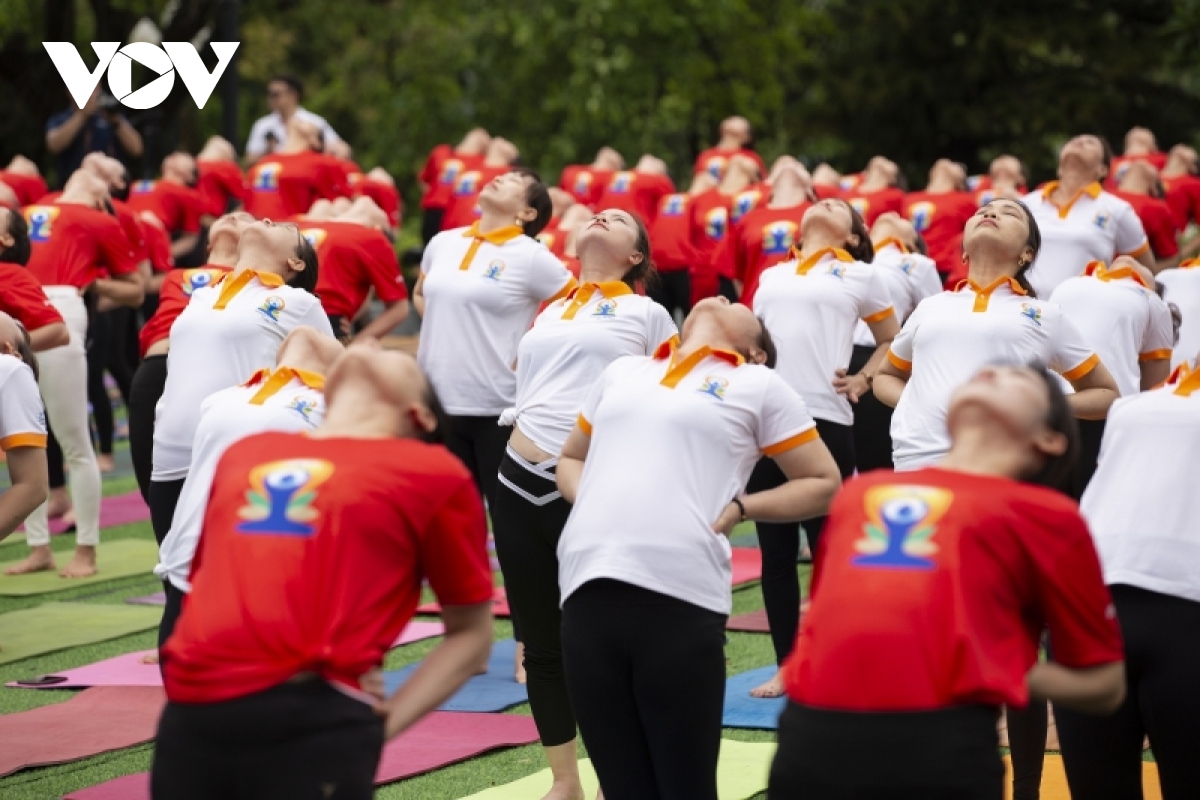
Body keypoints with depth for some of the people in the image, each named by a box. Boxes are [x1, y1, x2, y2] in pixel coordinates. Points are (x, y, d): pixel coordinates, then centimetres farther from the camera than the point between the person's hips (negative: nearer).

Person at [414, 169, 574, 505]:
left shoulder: (531, 257, -8)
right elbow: (420, 293, 29)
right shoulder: (443, 242, 10)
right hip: (438, 403, 6)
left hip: (496, 409, -5)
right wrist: (440, 332, 12)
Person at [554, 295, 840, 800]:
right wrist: (589, 501, 11)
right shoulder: (622, 371, 24)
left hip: (681, 596, -4)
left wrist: (740, 507, -1)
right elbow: (572, 457, 33)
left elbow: (823, 483, 13)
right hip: (589, 588, 4)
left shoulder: (758, 385, 13)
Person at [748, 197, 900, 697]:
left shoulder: (860, 275, 9)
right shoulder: (771, 276, 19)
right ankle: (786, 666, 13)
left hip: (825, 421, -4)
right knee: (775, 551, 5)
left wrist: (862, 381, -2)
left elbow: (893, 342, 13)